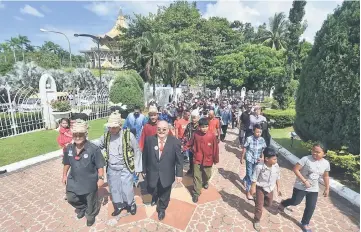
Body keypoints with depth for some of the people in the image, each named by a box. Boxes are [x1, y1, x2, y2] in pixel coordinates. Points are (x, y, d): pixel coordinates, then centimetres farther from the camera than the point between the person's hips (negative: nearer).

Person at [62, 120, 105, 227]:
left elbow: (100, 165, -18)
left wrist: (101, 178, -19)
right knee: (71, 198, 21)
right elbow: (67, 163, 8)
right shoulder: (69, 148, -9)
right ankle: (82, 208, 54)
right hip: (74, 180, 5)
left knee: (90, 201, 18)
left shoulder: (93, 149, -26)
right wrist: (64, 175, 14)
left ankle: (90, 216, 49)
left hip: (90, 181, -4)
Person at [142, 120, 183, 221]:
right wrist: (144, 170, 3)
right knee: (152, 191, 23)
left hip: (167, 175, -1)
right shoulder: (149, 140, -12)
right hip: (152, 173, 1)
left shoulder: (175, 142, -17)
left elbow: (179, 160, -9)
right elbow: (145, 156, -2)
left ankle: (161, 209, 50)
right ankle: (155, 197, 60)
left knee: (164, 194, 19)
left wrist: (179, 174, -6)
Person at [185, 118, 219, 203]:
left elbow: (215, 148, -6)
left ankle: (205, 182, 56)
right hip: (197, 159, 0)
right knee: (197, 176, 3)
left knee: (207, 175, 22)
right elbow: (190, 143, 3)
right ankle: (196, 194, 18)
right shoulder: (195, 134, -13)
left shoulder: (212, 135, -15)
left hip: (208, 160, 1)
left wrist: (216, 159, 0)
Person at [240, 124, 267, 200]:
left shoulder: (262, 140, -11)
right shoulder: (249, 139, -21)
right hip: (249, 159, -4)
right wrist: (242, 158, -4)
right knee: (249, 175, 1)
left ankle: (245, 180, 53)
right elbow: (244, 149, -11)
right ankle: (248, 192, 16)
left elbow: (263, 150, 2)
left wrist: (262, 158, -12)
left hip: (257, 160, 4)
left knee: (253, 173, 23)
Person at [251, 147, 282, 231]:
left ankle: (261, 201, 59)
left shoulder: (276, 166, -17)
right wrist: (253, 188, -11)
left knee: (269, 203, 26)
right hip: (260, 188, -5)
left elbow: (277, 178, 1)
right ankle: (256, 221, 27)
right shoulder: (259, 167, -31)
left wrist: (278, 188, 7)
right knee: (259, 206, 4)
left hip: (270, 188, 5)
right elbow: (254, 179, -18)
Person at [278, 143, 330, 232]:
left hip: (313, 189, 4)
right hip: (301, 186, -4)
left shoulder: (326, 163, -5)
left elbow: (326, 176, 10)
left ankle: (305, 223, 31)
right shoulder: (306, 159, -22)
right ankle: (283, 203, 36)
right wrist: (304, 180, -24)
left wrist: (327, 188, 14)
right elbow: (295, 169, -21)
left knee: (311, 207, 9)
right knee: (295, 202, 4)